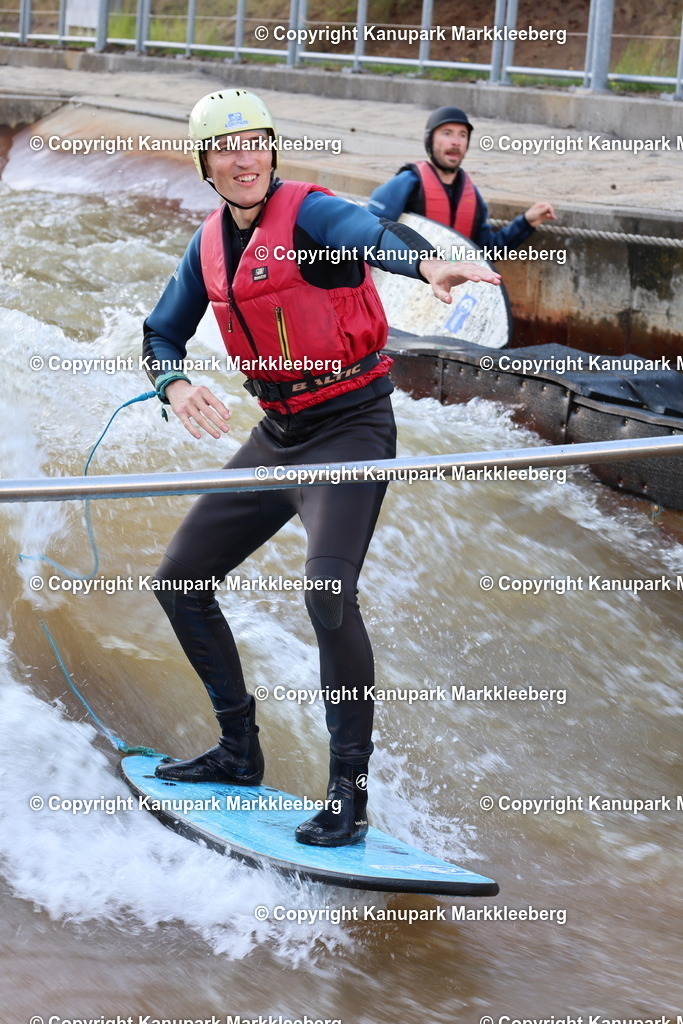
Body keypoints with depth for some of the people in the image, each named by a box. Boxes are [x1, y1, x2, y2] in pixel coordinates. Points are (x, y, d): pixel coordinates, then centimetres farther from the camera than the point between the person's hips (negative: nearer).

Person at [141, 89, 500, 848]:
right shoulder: (210, 243, 5)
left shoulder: (307, 212, -17)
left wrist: (427, 263, -62)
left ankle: (349, 792, -17)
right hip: (277, 435, 8)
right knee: (180, 582, 11)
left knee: (329, 592, -26)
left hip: (349, 427, -8)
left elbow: (370, 235, -39)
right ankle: (239, 751, 25)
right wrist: (175, 386, -9)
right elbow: (162, 332, 15)